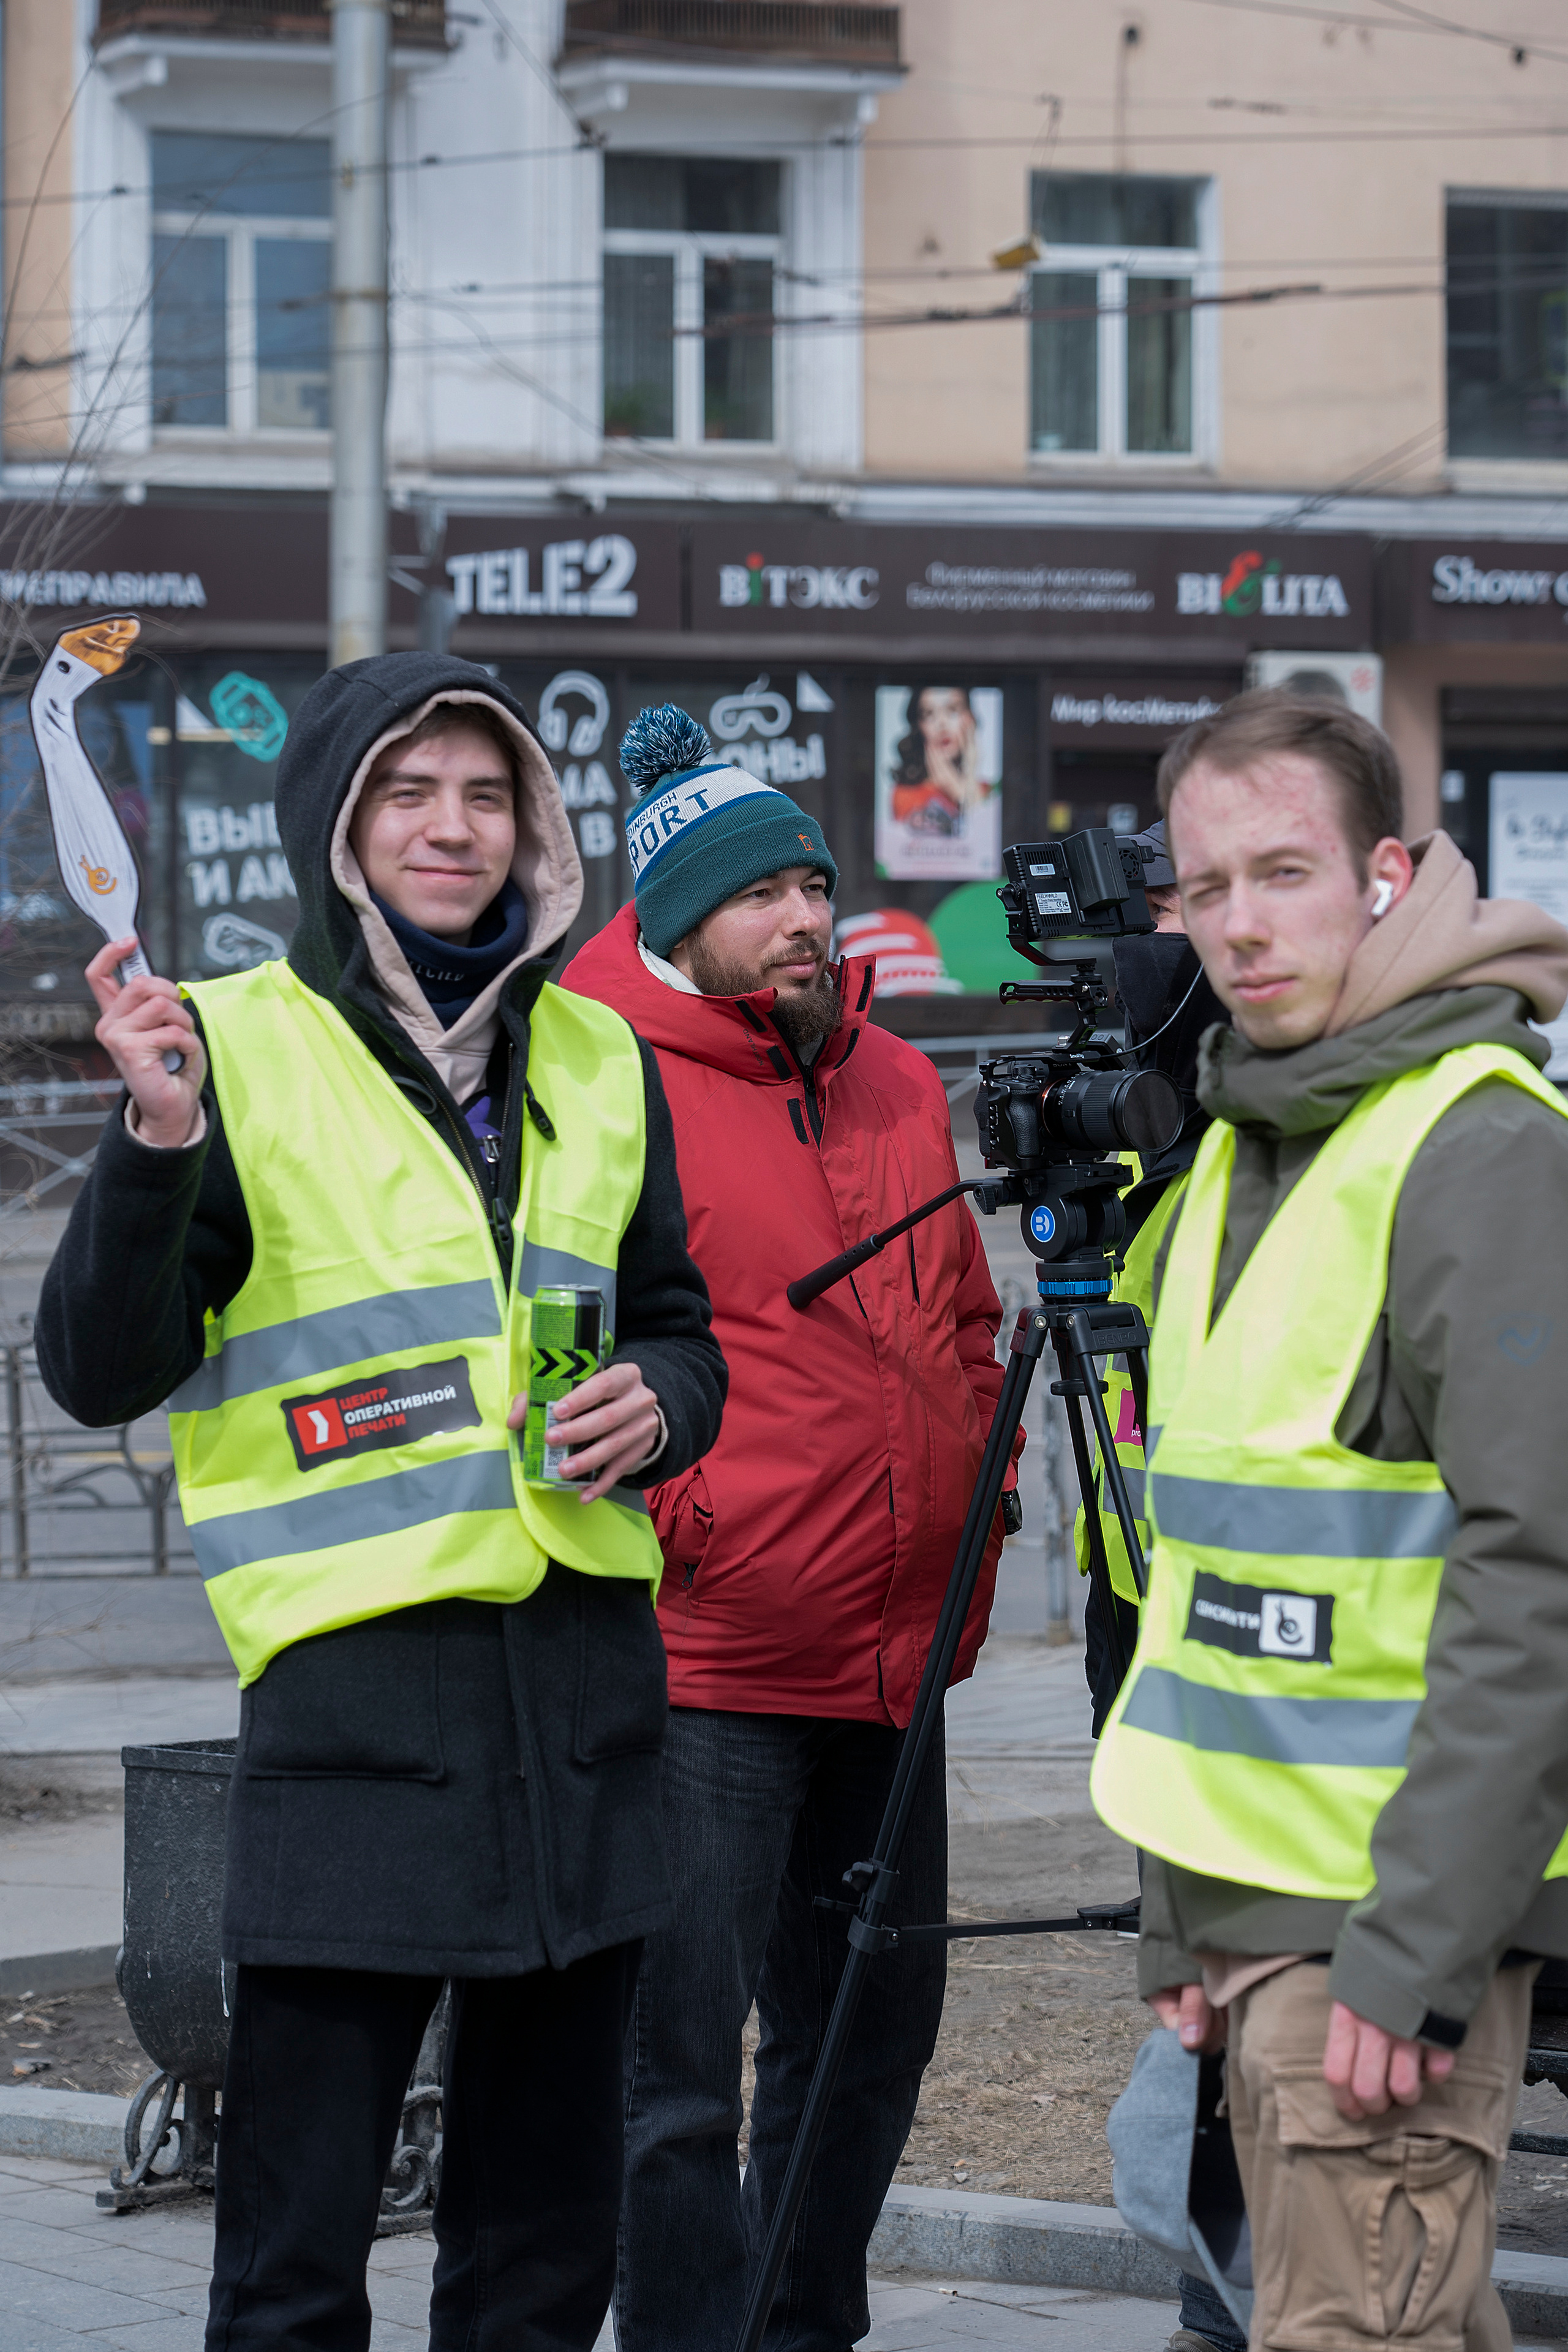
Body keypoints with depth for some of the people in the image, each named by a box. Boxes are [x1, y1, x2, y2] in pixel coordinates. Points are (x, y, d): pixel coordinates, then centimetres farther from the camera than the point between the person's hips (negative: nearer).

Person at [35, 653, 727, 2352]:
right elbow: (103, 1373, -8)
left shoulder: (596, 1060, 14)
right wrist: (158, 1144, -24)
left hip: (581, 1650, 5)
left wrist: (657, 1405, 1)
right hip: (354, 1657, -5)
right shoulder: (239, 1048, -2)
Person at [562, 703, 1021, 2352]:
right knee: (682, 2074, -7)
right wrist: (668, 1521, -15)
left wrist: (968, 1527, 13)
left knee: (874, 2033, 16)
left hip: (893, 1658, 8)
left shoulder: (900, 1083, 13)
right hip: (703, 1666, -7)